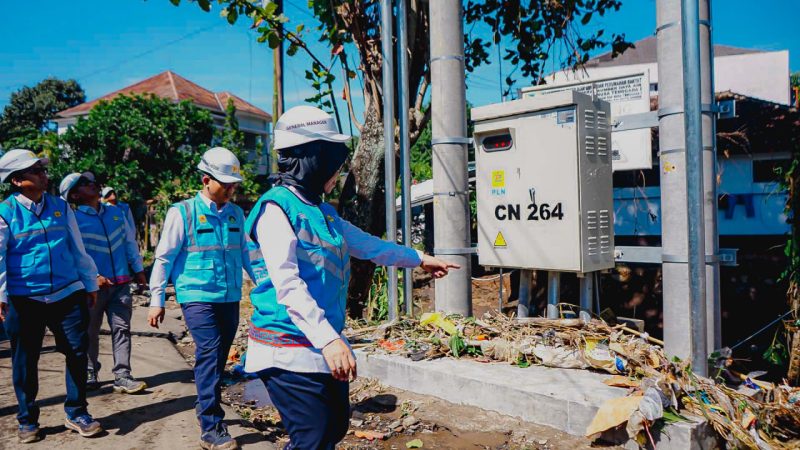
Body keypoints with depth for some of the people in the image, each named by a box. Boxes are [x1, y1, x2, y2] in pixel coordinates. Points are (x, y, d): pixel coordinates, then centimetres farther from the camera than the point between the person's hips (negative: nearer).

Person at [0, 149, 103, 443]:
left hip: (68, 294, 3)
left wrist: (90, 284, 15)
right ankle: (27, 420, 27)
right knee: (24, 361, 9)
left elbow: (77, 249, 13)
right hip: (24, 299, -3)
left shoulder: (60, 207, 8)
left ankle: (76, 414, 21)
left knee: (77, 352, 4)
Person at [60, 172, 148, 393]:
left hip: (121, 283, 4)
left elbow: (129, 242, 15)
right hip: (93, 285, -4)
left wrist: (138, 269, 11)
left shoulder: (115, 212, 11)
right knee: (90, 332, 9)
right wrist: (93, 277, -17)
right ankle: (89, 373, 26)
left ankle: (122, 376, 1)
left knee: (122, 328, 0)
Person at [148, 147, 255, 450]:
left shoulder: (236, 214, 9)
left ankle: (206, 408, 31)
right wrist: (157, 300, -4)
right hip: (198, 297, -5)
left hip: (230, 298, 5)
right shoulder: (182, 212, -5)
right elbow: (164, 258, -3)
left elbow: (246, 253, 17)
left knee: (218, 358, 12)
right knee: (210, 355, -12)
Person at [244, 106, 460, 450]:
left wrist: (419, 259, 34)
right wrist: (328, 340, -32)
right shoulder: (277, 208, -15)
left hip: (324, 347, 9)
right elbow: (287, 285, -24)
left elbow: (367, 245, 25)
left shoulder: (322, 211, 12)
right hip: (290, 353, -9)